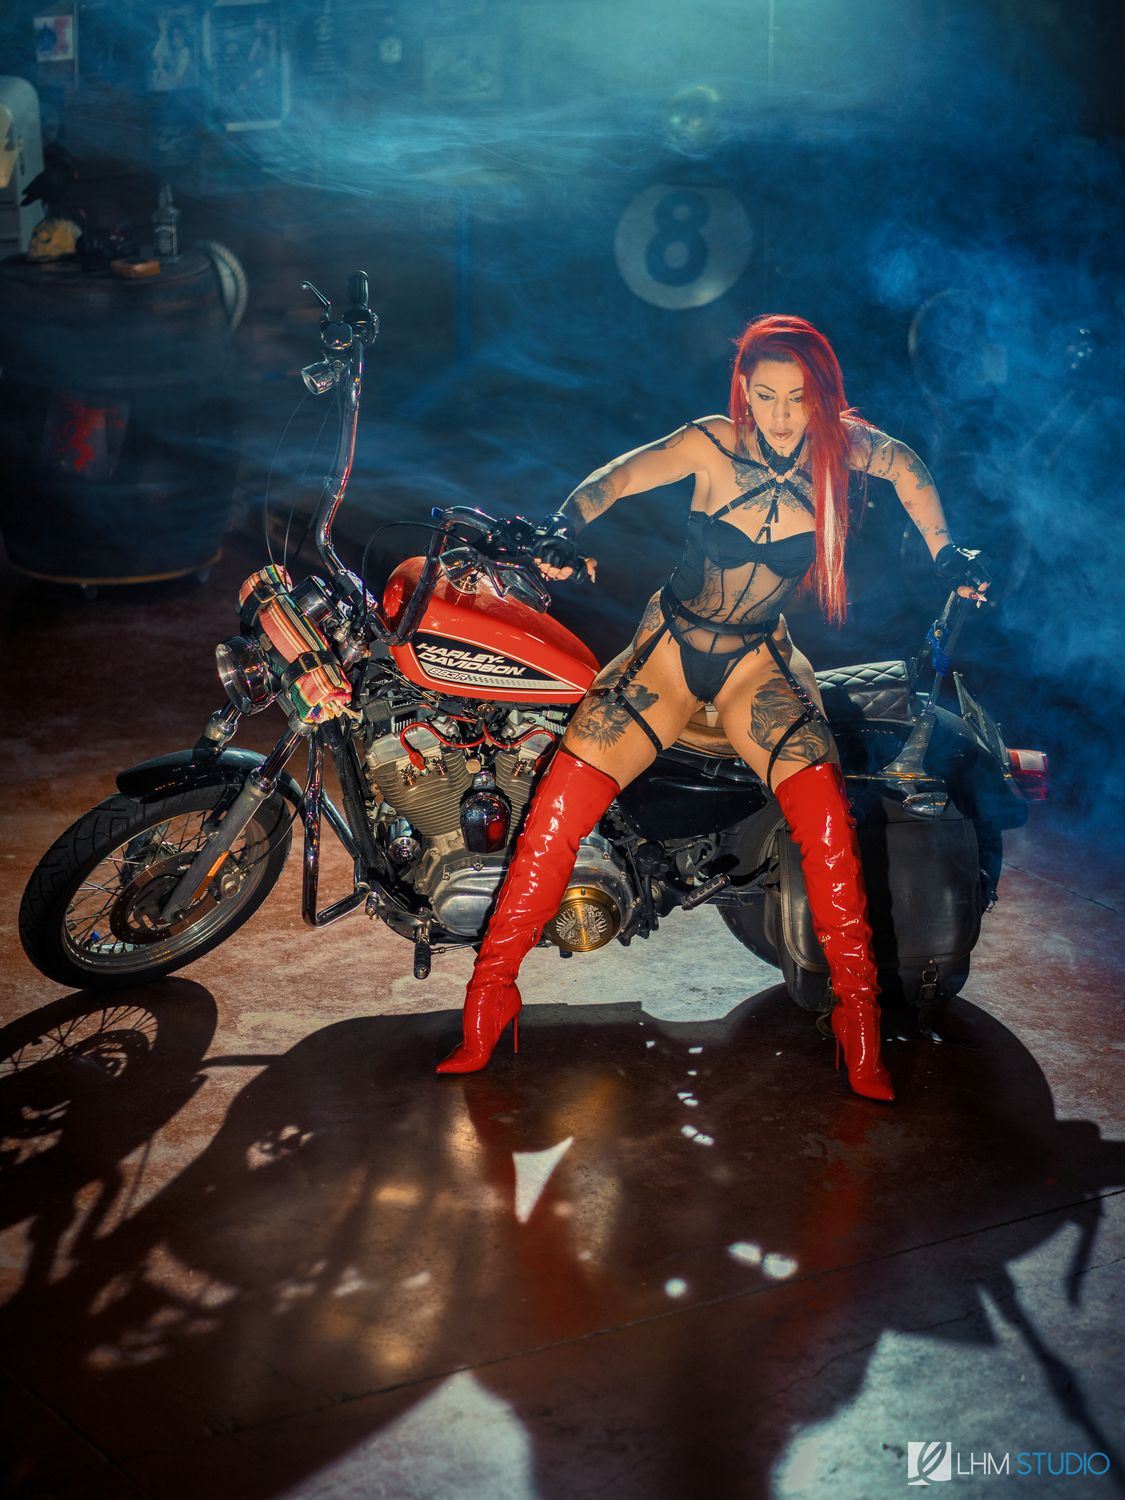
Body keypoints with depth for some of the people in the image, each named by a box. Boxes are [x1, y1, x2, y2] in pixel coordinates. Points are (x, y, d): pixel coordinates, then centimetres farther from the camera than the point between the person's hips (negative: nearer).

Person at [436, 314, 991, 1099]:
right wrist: (563, 532, -27)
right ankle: (490, 997, -3)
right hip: (669, 649, 0)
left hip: (758, 663, 0)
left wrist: (948, 554, 8)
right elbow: (616, 477, -9)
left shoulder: (838, 445, -7)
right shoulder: (714, 444, -11)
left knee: (822, 806, -24)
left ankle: (858, 1013, -11)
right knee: (564, 799, -15)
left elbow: (909, 467, 12)